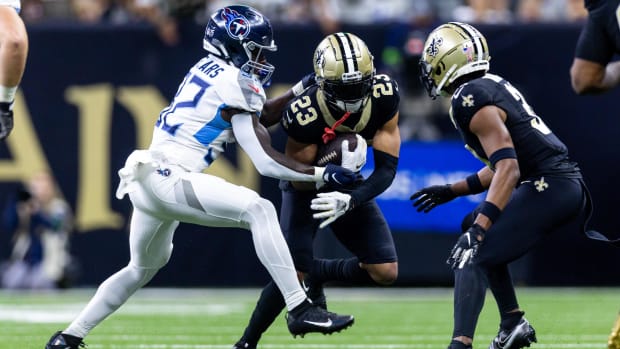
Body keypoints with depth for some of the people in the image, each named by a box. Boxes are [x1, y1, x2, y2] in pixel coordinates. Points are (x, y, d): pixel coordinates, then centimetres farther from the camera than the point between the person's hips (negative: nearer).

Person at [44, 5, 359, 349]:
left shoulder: (208, 70, 16)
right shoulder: (236, 84, -8)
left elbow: (251, 120, 29)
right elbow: (265, 161, -10)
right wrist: (322, 174, -7)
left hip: (146, 179, 10)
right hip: (167, 178, -10)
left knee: (142, 269, 30)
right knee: (259, 210, -21)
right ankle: (300, 310, -30)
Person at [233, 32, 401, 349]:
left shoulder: (384, 97, -25)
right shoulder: (303, 114, -35)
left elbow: (387, 169, -23)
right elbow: (298, 181, -25)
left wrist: (350, 200, -41)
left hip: (348, 187, 4)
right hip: (306, 188, -4)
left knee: (385, 272, -6)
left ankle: (320, 273, 22)